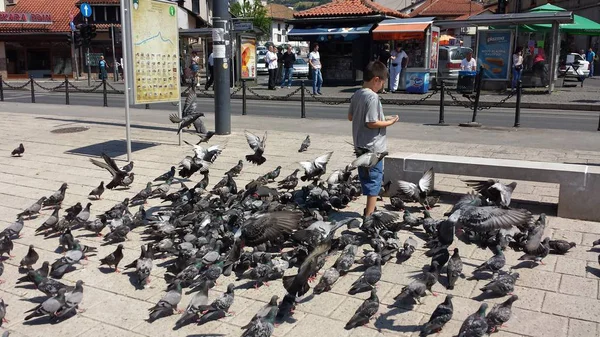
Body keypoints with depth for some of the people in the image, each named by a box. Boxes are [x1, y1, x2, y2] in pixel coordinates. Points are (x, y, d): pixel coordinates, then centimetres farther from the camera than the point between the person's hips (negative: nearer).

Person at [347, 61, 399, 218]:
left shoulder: (357, 94, 6)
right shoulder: (372, 97, -20)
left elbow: (350, 117, 14)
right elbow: (372, 123, -24)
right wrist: (389, 122, -9)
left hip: (360, 146, 9)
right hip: (373, 147, -9)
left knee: (366, 178, 18)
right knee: (374, 180, 1)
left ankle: (370, 210, 30)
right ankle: (369, 215, 6)